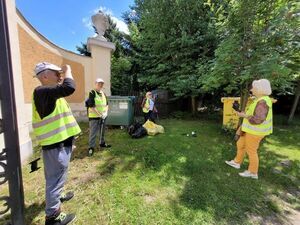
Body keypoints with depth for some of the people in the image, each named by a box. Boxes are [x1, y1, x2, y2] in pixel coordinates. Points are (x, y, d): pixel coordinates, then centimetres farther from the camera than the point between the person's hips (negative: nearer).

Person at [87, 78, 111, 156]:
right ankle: (91, 147, 12)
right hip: (94, 116, -7)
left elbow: (106, 104, 15)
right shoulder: (92, 93, -12)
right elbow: (91, 106, -19)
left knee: (102, 131, 19)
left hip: (103, 116, 7)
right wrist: (99, 114, -19)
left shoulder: (103, 93, 10)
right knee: (93, 133, -2)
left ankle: (102, 143, 36)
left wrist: (105, 112, 0)